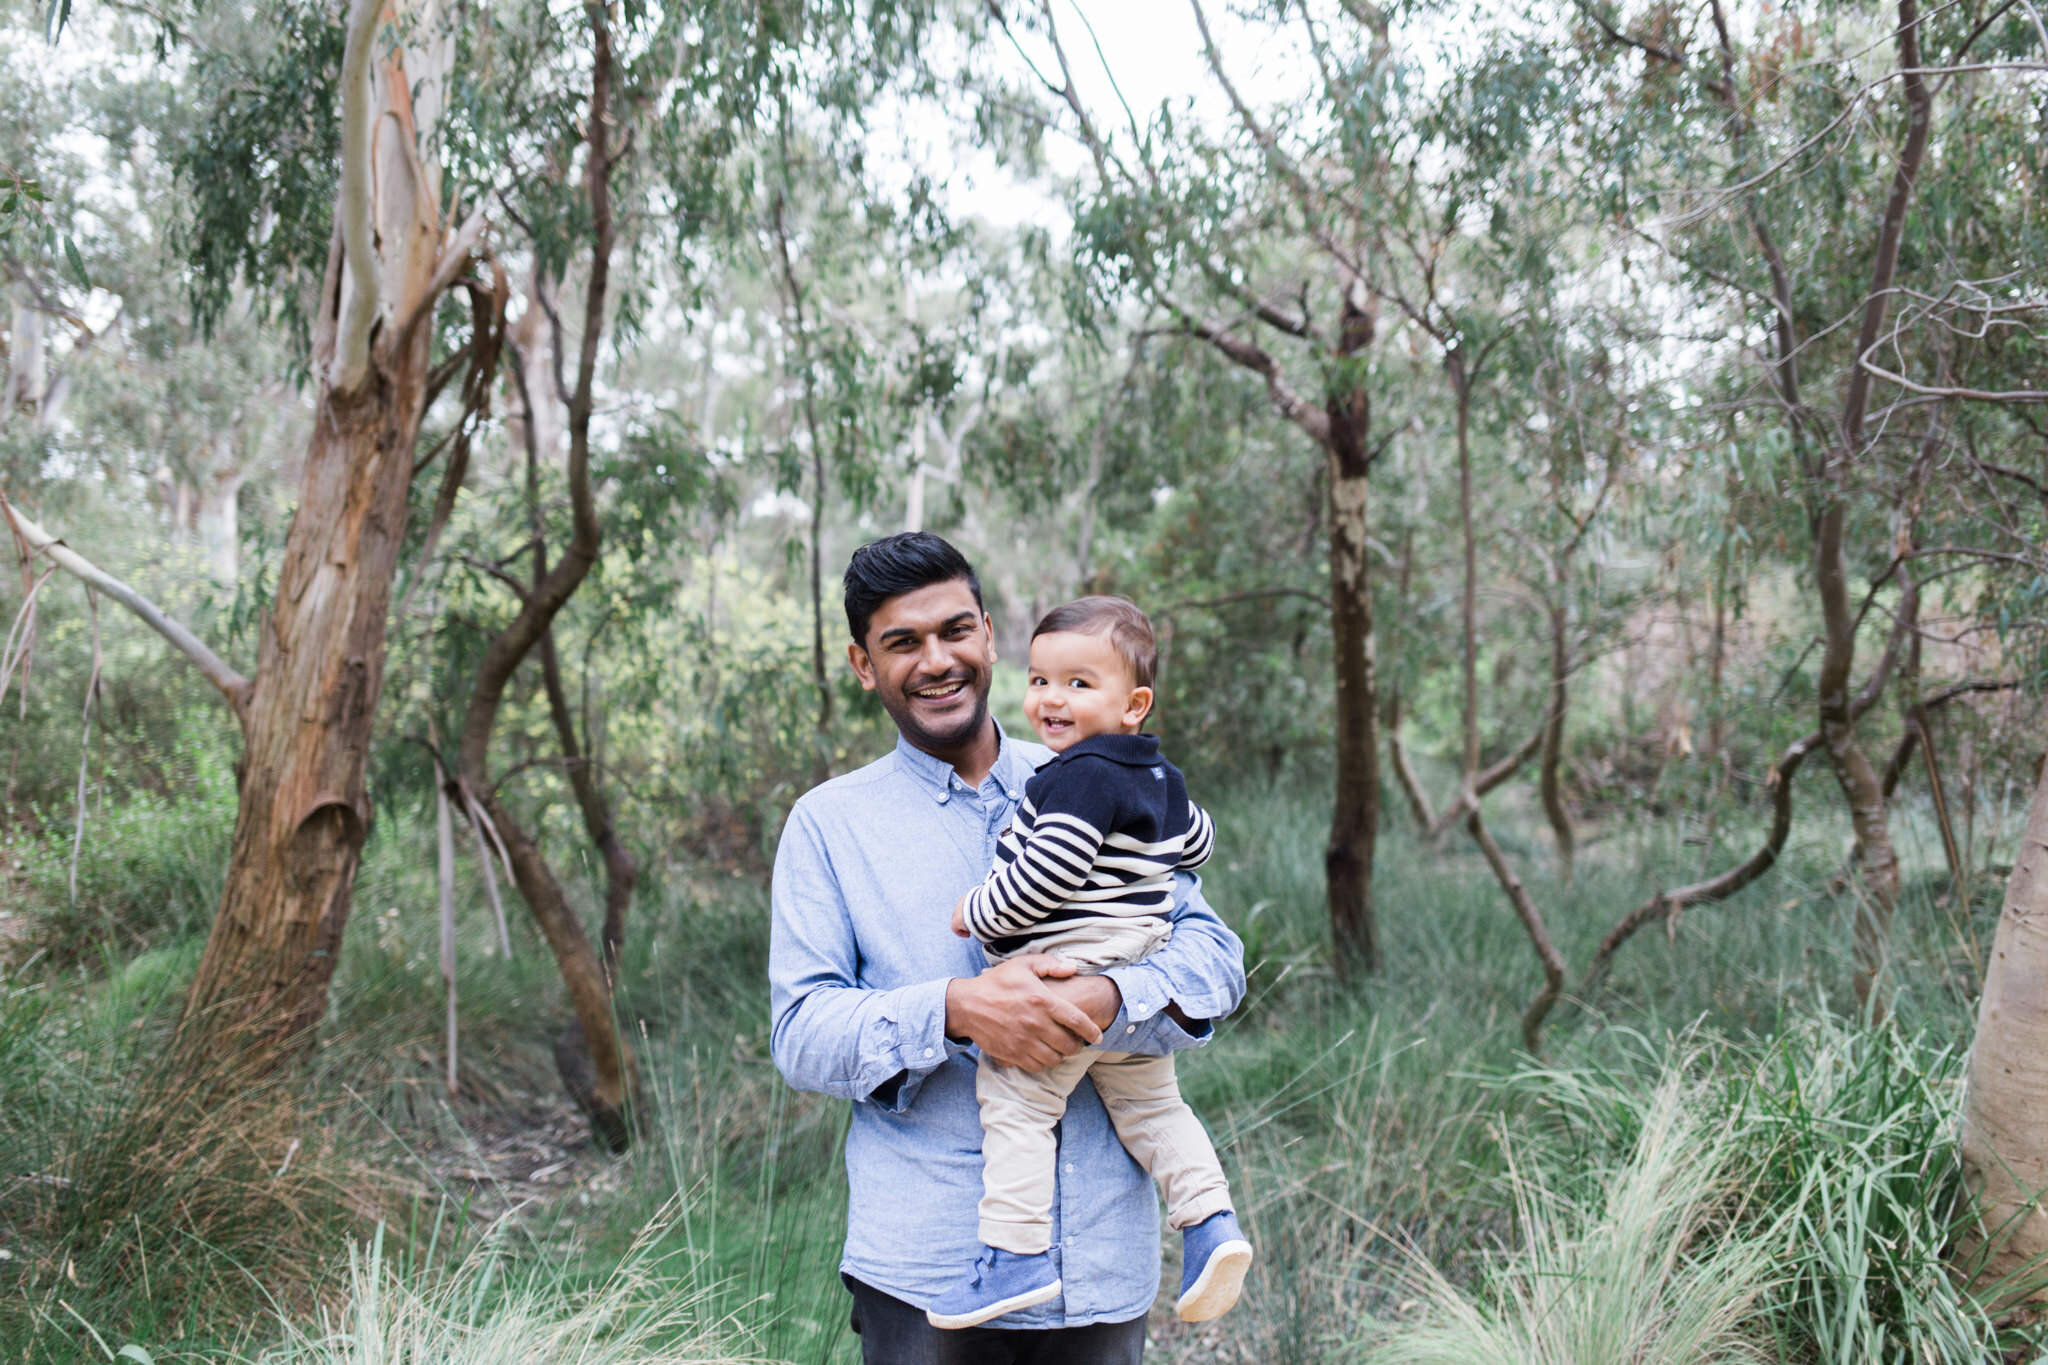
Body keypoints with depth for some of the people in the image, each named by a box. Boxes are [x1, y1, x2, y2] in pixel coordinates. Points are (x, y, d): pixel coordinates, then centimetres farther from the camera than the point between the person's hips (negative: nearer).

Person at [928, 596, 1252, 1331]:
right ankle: (1209, 1220, 14)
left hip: (1070, 979, -10)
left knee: (1015, 1105, -3)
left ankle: (1017, 1252, -3)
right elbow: (1196, 842, 27)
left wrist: (979, 914, -10)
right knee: (1149, 1105, 20)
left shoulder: (1081, 777, -17)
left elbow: (1046, 874, -24)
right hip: (1140, 981, 10)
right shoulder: (1160, 777, 12)